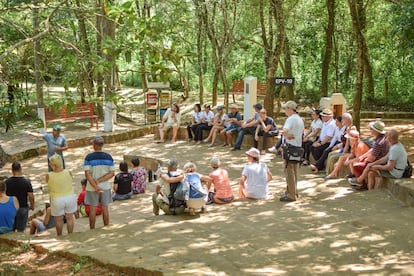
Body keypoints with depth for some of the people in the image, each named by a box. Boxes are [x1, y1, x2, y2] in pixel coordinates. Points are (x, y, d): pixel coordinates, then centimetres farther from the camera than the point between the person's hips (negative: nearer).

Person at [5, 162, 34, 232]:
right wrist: (32, 206, 8)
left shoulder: (7, 182, -7)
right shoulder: (26, 182, -13)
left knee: (11, 229, 16)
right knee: (20, 230, 7)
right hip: (23, 208, -2)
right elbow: (31, 196, -10)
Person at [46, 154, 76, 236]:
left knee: (58, 219, 19)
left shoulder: (49, 176, -19)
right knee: (69, 218, 19)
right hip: (70, 197, 1)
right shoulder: (68, 172, -16)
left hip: (57, 199, -1)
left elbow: (49, 188, -2)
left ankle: (59, 237, 34)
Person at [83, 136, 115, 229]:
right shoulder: (108, 157, -5)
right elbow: (112, 173, -8)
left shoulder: (89, 157, -13)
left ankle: (92, 230, 20)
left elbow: (87, 174, -18)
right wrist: (99, 181, -13)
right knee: (105, 208, 13)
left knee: (93, 209, 9)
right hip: (105, 186, 2)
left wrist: (95, 186, -17)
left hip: (92, 187, -2)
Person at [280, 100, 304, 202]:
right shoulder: (300, 119, 13)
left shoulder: (291, 119, -16)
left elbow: (285, 131, -33)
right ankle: (293, 191, 27)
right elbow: (302, 131, 27)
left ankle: (291, 195, -2)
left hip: (290, 147, -9)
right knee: (294, 171, 17)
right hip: (298, 146, 9)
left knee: (289, 171, -4)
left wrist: (288, 136, -15)